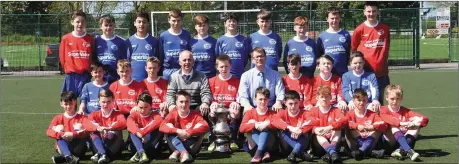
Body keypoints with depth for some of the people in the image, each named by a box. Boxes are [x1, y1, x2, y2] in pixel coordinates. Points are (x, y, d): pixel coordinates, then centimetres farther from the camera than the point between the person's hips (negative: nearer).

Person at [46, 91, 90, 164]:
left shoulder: (82, 117, 3)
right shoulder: (58, 118, 8)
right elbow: (49, 132, -9)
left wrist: (73, 134, -29)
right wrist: (61, 134, -28)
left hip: (78, 148, -1)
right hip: (63, 148, 1)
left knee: (79, 126, -21)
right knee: (59, 128, -21)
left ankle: (63, 157, -33)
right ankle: (69, 157, -45)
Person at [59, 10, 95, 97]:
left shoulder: (90, 39, 3)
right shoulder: (66, 38, 2)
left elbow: (94, 57, 8)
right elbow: (62, 57, 9)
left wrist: (90, 71, 3)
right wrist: (68, 70, 7)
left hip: (85, 75, 0)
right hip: (71, 76, 0)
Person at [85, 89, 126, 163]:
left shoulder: (117, 114, -1)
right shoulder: (95, 114, 3)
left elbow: (123, 123, -24)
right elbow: (87, 124, -18)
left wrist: (109, 128, -40)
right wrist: (98, 128, -39)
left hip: (114, 147, -2)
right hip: (99, 145, 2)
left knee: (117, 132, -26)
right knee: (93, 134, -21)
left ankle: (99, 154, -33)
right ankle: (103, 154, -39)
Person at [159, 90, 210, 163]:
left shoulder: (195, 114, -7)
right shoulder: (173, 113, -4)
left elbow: (205, 127, -25)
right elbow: (162, 127, -20)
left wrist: (188, 132, -33)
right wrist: (178, 131, -32)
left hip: (191, 146, -1)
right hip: (177, 145, 1)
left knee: (200, 133, -26)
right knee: (170, 134, -23)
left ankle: (177, 152, -28)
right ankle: (184, 153, -43)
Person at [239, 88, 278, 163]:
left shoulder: (273, 114, 3)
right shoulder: (250, 113, 3)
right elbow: (242, 128, -13)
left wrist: (268, 123, -29)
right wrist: (255, 125, -28)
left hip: (269, 145, -1)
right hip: (254, 146, 1)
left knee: (265, 128, -24)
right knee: (251, 129, -21)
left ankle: (258, 153, -43)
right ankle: (265, 152, -37)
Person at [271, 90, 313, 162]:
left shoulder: (304, 113, -6)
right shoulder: (283, 113, -6)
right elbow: (274, 120, -29)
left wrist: (300, 131, -43)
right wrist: (290, 128, -44)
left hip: (301, 142, -1)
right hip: (287, 145, 1)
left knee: (306, 134, -27)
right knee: (284, 132, -26)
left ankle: (293, 153, -43)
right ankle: (302, 153, -36)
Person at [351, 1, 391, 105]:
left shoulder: (385, 28, 4)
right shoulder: (359, 29, -3)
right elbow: (354, 49, 7)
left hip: (381, 70, 2)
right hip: (365, 70, -2)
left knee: (379, 100, 11)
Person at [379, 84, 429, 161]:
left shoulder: (406, 111, 9)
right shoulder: (384, 110, 1)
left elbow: (424, 119, -4)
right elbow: (386, 118, -25)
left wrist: (413, 123, -25)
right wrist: (401, 123, -38)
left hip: (405, 141, 3)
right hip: (390, 142, -3)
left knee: (416, 125, -15)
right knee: (393, 126, -27)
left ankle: (400, 151, -34)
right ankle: (409, 151, -46)